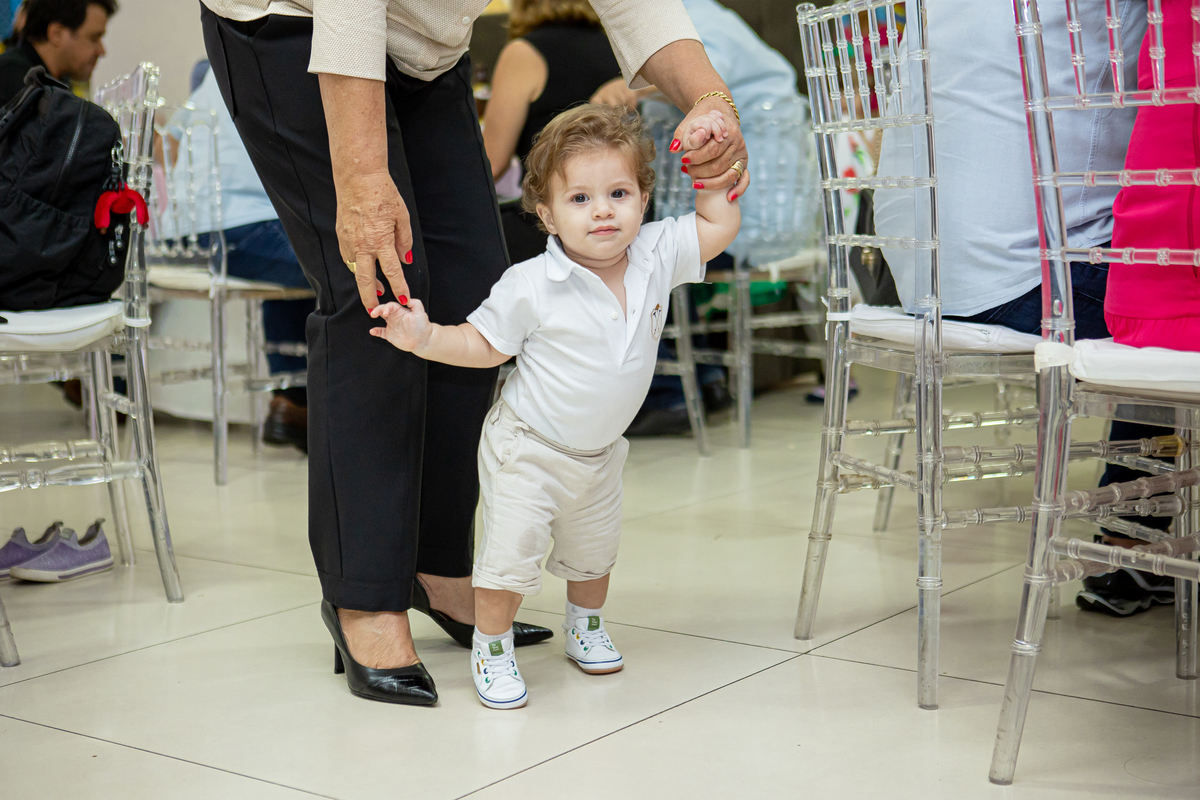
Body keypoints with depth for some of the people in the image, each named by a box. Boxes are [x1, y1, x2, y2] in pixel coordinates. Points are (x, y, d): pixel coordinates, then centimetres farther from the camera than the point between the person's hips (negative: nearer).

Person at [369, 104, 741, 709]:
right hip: (528, 449, -5)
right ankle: (491, 647, 14)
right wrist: (424, 338, -29)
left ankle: (585, 625, 49)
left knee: (594, 550, 23)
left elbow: (721, 224, -4)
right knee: (512, 551, -10)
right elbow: (483, 345, -14)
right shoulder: (531, 286, -25)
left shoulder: (657, 256, -14)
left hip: (599, 452, 5)